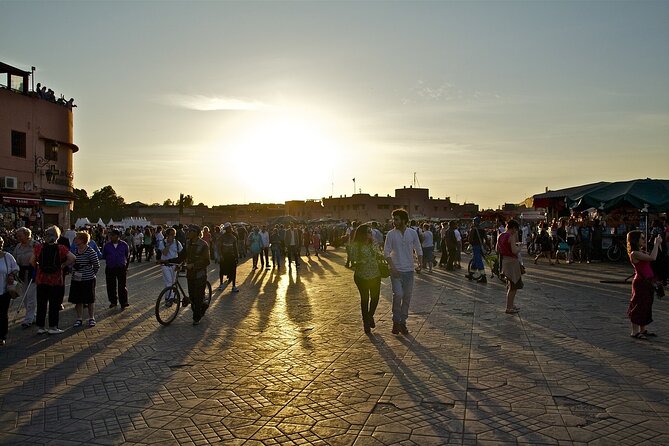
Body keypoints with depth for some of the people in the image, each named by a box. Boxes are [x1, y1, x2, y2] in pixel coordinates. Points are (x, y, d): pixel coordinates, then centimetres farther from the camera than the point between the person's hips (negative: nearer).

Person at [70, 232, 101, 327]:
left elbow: (97, 265, -6)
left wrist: (91, 274, 5)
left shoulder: (91, 252, -13)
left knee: (90, 300, 6)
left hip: (88, 280, -5)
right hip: (76, 280, 5)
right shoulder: (74, 251, 5)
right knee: (78, 300, 9)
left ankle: (91, 318, 18)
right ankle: (79, 319, 20)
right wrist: (73, 272, 11)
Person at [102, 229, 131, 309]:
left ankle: (123, 303, 6)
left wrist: (126, 266, 12)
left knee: (122, 286, -2)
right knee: (111, 286, 9)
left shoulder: (124, 245, 0)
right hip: (110, 269, 2)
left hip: (121, 268, -2)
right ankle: (113, 302, 24)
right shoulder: (107, 245, 3)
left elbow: (127, 256, 10)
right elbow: (103, 256, 11)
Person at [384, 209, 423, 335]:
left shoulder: (412, 233, 1)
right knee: (398, 294, -13)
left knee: (407, 296, 6)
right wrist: (392, 267, -15)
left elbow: (418, 250, 9)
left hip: (409, 270, 3)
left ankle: (402, 322, 19)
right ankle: (396, 321, 5)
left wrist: (420, 263, -7)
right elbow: (386, 252, -5)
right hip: (396, 270, -2)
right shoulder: (391, 234, -4)